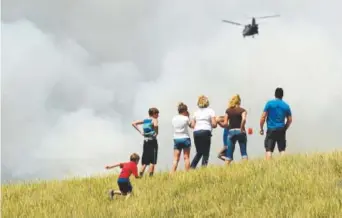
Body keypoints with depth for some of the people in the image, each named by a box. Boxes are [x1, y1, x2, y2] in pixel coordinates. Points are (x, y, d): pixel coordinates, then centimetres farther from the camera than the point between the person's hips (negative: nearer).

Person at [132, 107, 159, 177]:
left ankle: (141, 175, 3)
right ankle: (151, 176, -6)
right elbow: (155, 125, -31)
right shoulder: (154, 120, -7)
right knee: (153, 161, -2)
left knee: (145, 161, 11)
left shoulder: (144, 120, 12)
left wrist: (140, 131, 9)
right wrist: (156, 132, -14)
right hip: (152, 141, -6)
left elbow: (133, 123, 12)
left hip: (145, 141, 6)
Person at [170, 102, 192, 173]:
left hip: (176, 139, 3)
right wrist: (188, 116, 12)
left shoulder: (174, 118, 3)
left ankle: (172, 173, -9)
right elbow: (190, 125, 8)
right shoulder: (186, 118, -7)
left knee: (176, 159, 1)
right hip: (185, 138, -3)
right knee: (186, 157, 4)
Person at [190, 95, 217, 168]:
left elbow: (192, 125, 11)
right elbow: (214, 124, -4)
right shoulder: (210, 111, 4)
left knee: (199, 152, 18)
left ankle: (191, 167, 6)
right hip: (205, 132, -4)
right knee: (205, 154, 2)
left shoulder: (196, 112, 15)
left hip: (196, 132, 4)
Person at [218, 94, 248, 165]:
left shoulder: (228, 111, 7)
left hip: (231, 132, 2)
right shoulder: (242, 110, 1)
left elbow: (225, 124, 1)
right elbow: (244, 119, -19)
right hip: (240, 131, -2)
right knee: (244, 153, 0)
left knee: (229, 154, 4)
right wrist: (242, 128, -12)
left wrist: (219, 122, 19)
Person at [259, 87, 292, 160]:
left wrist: (261, 128, 5)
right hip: (281, 130, 3)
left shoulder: (269, 103, -2)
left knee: (269, 150, -5)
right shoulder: (286, 106, 6)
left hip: (271, 130, -3)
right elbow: (290, 120, 9)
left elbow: (263, 117, -5)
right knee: (282, 150, 7)